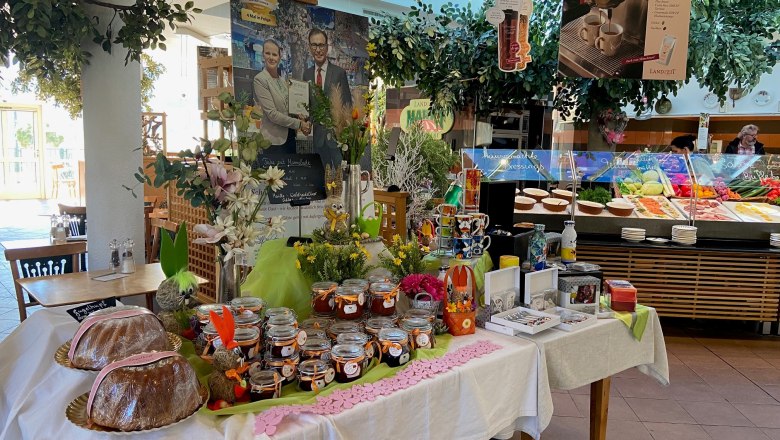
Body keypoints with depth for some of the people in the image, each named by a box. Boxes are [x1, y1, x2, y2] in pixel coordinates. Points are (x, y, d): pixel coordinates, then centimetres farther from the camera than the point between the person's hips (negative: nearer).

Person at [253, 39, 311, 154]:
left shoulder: (282, 79, 11)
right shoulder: (260, 79, -10)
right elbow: (272, 114, -16)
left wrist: (303, 123, -4)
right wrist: (299, 124, -12)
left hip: (290, 136, 7)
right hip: (274, 140, -7)